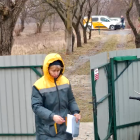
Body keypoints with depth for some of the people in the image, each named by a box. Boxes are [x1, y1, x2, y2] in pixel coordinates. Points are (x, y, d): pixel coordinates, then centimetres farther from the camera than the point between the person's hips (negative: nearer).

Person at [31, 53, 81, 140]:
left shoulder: (65, 81, 2)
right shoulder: (39, 86, -12)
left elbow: (71, 100, 13)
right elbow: (36, 107, -15)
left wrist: (75, 112, -6)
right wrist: (52, 116, -26)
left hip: (64, 129, 5)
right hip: (46, 131, -4)